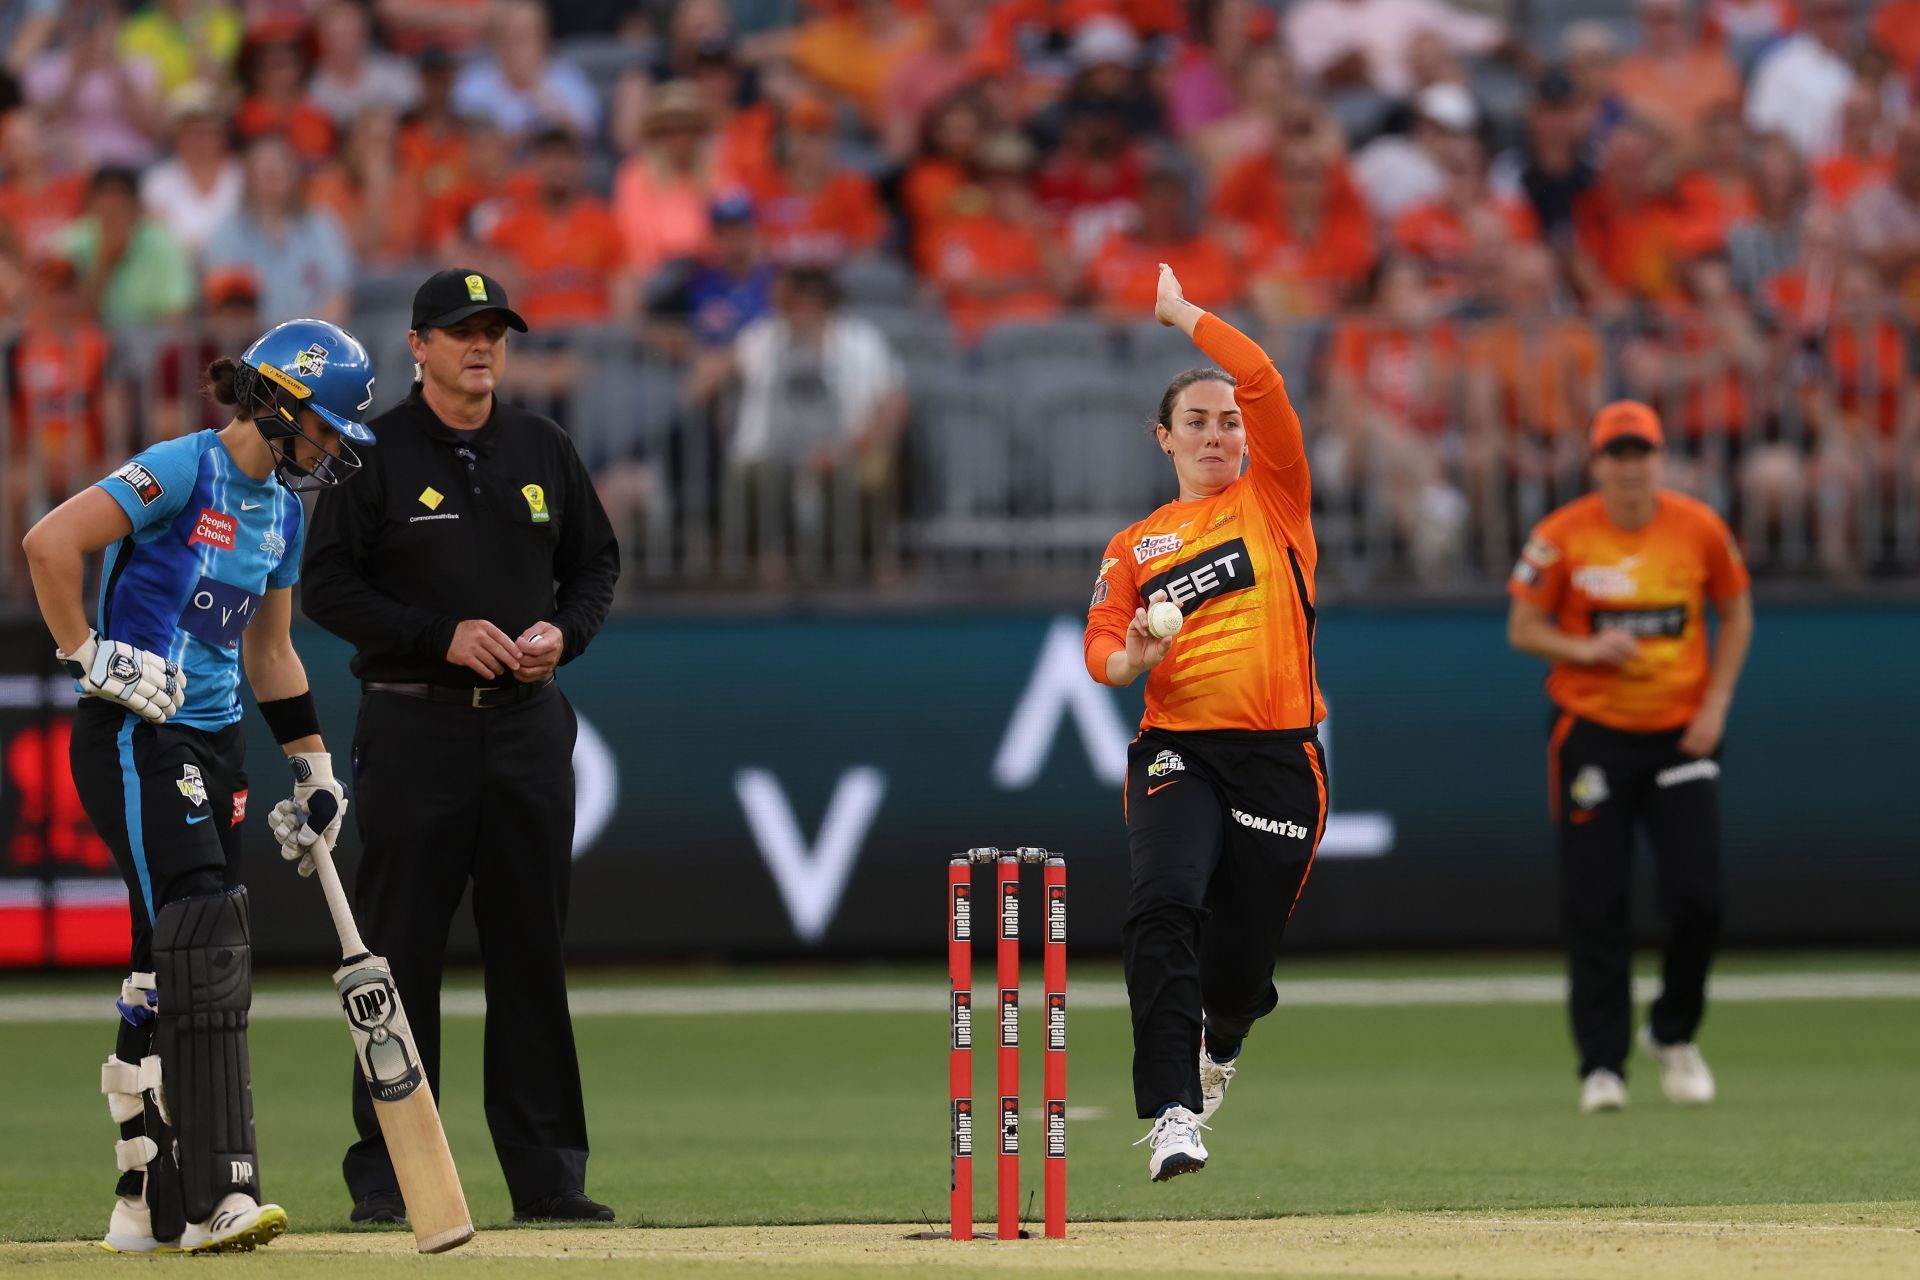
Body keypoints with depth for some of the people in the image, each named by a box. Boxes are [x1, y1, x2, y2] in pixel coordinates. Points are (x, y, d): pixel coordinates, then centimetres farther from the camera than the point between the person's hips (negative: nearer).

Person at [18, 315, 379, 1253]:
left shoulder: (281, 508, 15)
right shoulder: (184, 471, -12)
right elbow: (50, 543, -20)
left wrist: (313, 769, 24)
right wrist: (87, 655, -18)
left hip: (214, 743, 9)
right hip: (133, 737, -9)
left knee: (171, 970, 10)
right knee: (198, 947, -17)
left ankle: (147, 1203, 17)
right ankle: (212, 1198, -22)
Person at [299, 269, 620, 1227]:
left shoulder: (543, 450, 11)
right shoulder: (374, 455, -2)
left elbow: (596, 562, 19)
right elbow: (329, 586, -6)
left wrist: (563, 630, -1)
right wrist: (442, 636, -15)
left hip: (528, 722, 4)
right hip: (414, 726, -4)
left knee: (532, 948, 5)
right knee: (401, 950, -3)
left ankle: (546, 1173, 9)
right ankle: (384, 1174, 3)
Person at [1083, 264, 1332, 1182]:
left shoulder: (1273, 499, 11)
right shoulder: (1136, 545, 16)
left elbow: (1260, 379, -1)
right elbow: (1100, 647, 8)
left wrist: (1181, 314, 9)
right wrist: (1130, 658, -15)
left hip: (1279, 754, 0)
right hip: (1177, 753, 0)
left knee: (1242, 958, 4)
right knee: (1165, 908, -25)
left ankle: (1219, 1040, 42)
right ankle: (1172, 1112, -28)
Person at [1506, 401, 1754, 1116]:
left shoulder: (1699, 529, -2)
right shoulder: (1562, 536, -6)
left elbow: (1736, 613, 11)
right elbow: (1523, 628, 1)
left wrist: (1715, 703, 1)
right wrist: (1584, 649, -18)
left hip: (1681, 734, 1)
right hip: (1593, 732, -1)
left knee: (1699, 895, -7)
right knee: (1594, 906, -4)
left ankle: (1673, 1034, 18)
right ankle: (1601, 1064, 4)